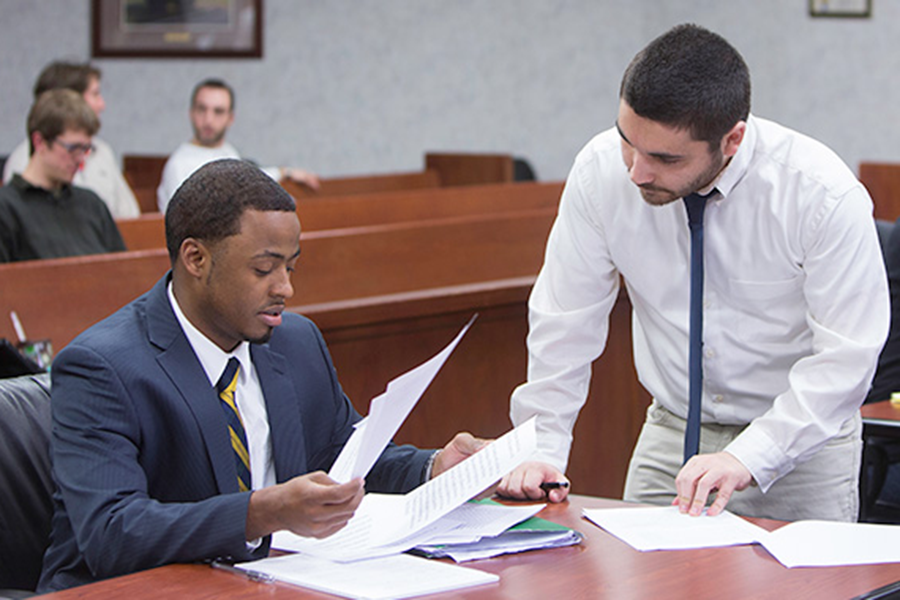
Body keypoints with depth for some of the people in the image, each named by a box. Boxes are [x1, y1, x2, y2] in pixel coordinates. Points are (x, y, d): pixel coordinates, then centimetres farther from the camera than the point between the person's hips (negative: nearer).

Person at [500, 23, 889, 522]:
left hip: (801, 445, -2)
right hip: (671, 434, 2)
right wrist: (541, 451, -13)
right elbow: (564, 324, -6)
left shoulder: (825, 195, -21)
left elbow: (845, 356, -20)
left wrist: (748, 458, -30)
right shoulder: (601, 171, -14)